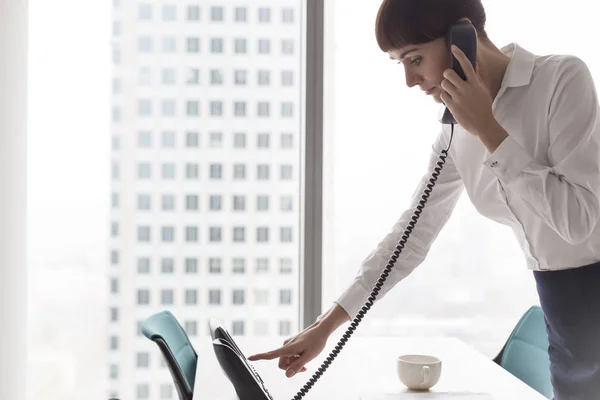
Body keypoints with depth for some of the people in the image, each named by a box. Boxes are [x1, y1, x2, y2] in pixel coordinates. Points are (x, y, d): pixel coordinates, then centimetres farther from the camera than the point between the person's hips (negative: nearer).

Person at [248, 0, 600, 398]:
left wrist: (488, 131, -22)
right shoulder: (456, 130, 2)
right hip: (559, 302, 5)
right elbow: (412, 232, 5)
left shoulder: (563, 79, -17)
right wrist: (326, 325, 2)